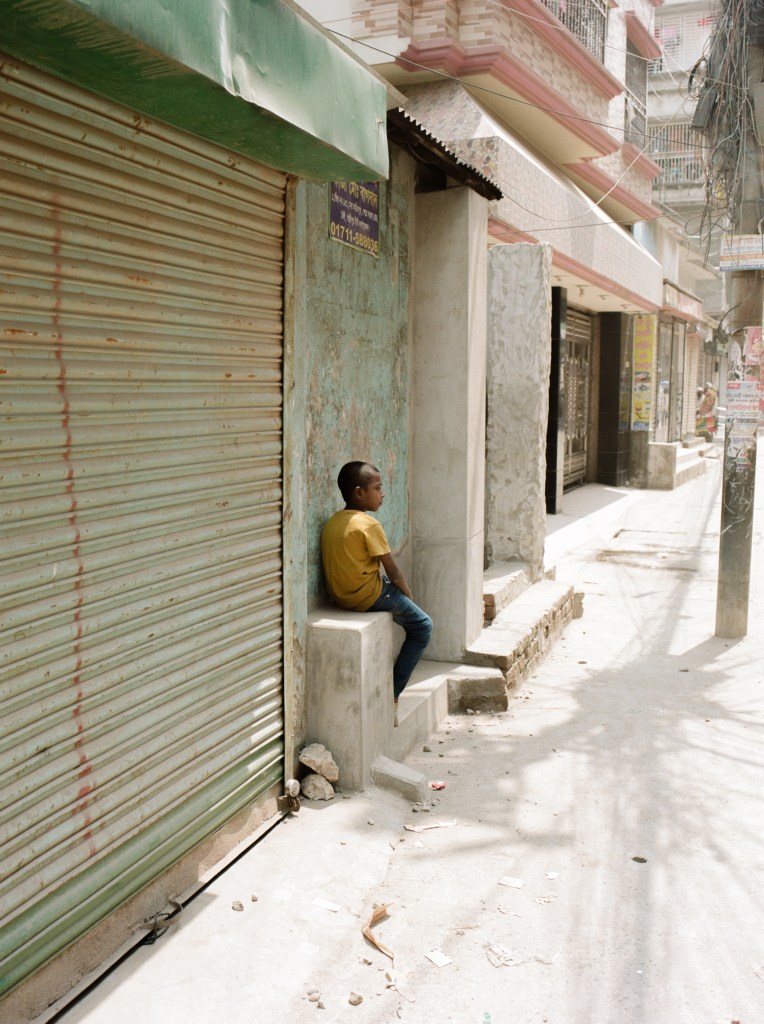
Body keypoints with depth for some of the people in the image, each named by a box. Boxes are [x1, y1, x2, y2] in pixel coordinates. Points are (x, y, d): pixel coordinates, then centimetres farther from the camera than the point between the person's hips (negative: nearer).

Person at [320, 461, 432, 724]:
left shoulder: (332, 522, 10)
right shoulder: (368, 524, -16)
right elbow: (393, 572, -12)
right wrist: (408, 595, 7)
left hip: (339, 594, 9)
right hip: (366, 596, -9)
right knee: (422, 626, 4)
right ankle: (392, 695, 2)